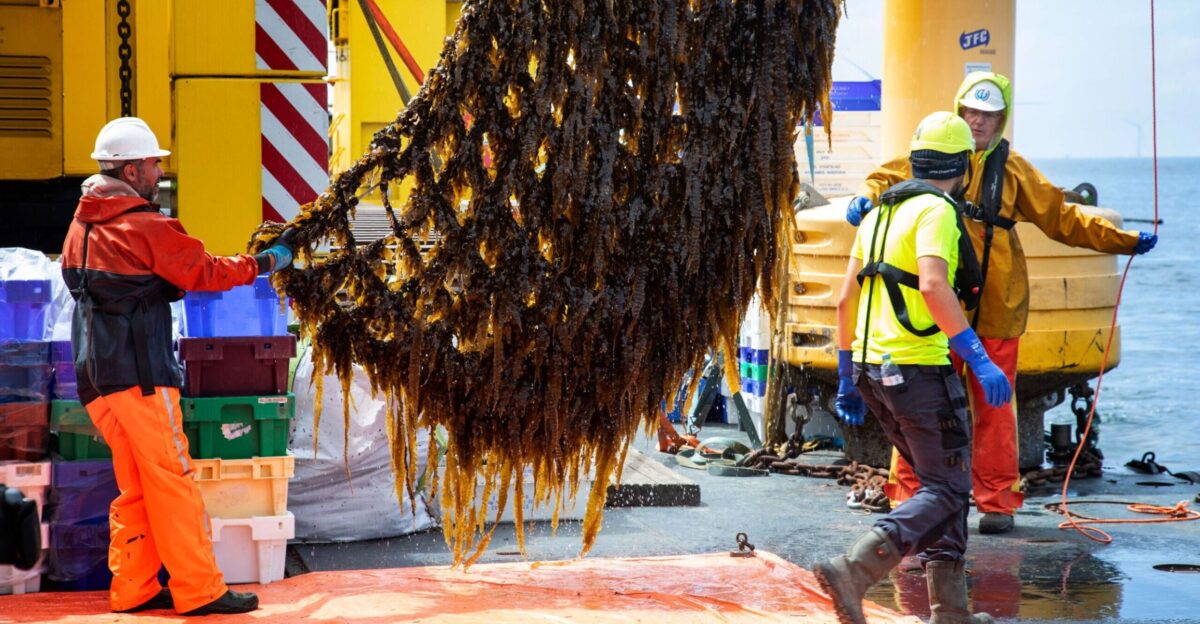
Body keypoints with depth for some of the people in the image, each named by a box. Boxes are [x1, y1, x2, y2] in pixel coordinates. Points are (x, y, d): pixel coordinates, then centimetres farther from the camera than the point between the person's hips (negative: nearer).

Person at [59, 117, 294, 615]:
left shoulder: (82, 224, 14)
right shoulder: (144, 226, -12)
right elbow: (203, 272, -9)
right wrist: (265, 262, 2)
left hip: (95, 373, 9)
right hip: (138, 370, -9)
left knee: (134, 485, 13)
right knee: (171, 479, -5)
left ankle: (133, 588, 14)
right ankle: (199, 589, -2)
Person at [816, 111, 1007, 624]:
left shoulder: (880, 212, 17)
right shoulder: (935, 210, -8)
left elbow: (846, 301, 17)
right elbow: (933, 285, -24)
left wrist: (847, 378, 23)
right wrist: (979, 360, -25)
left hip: (873, 370, 9)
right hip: (918, 369, -9)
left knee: (940, 480, 16)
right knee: (947, 490, -4)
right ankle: (853, 571, -19)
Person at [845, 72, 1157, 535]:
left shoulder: (1011, 169, 10)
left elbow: (1062, 218, 14)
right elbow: (886, 180, 9)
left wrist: (1125, 240, 9)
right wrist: (866, 198, -16)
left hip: (995, 307, 0)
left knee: (994, 407, 1)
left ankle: (997, 503, 11)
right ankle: (909, 497, 10)